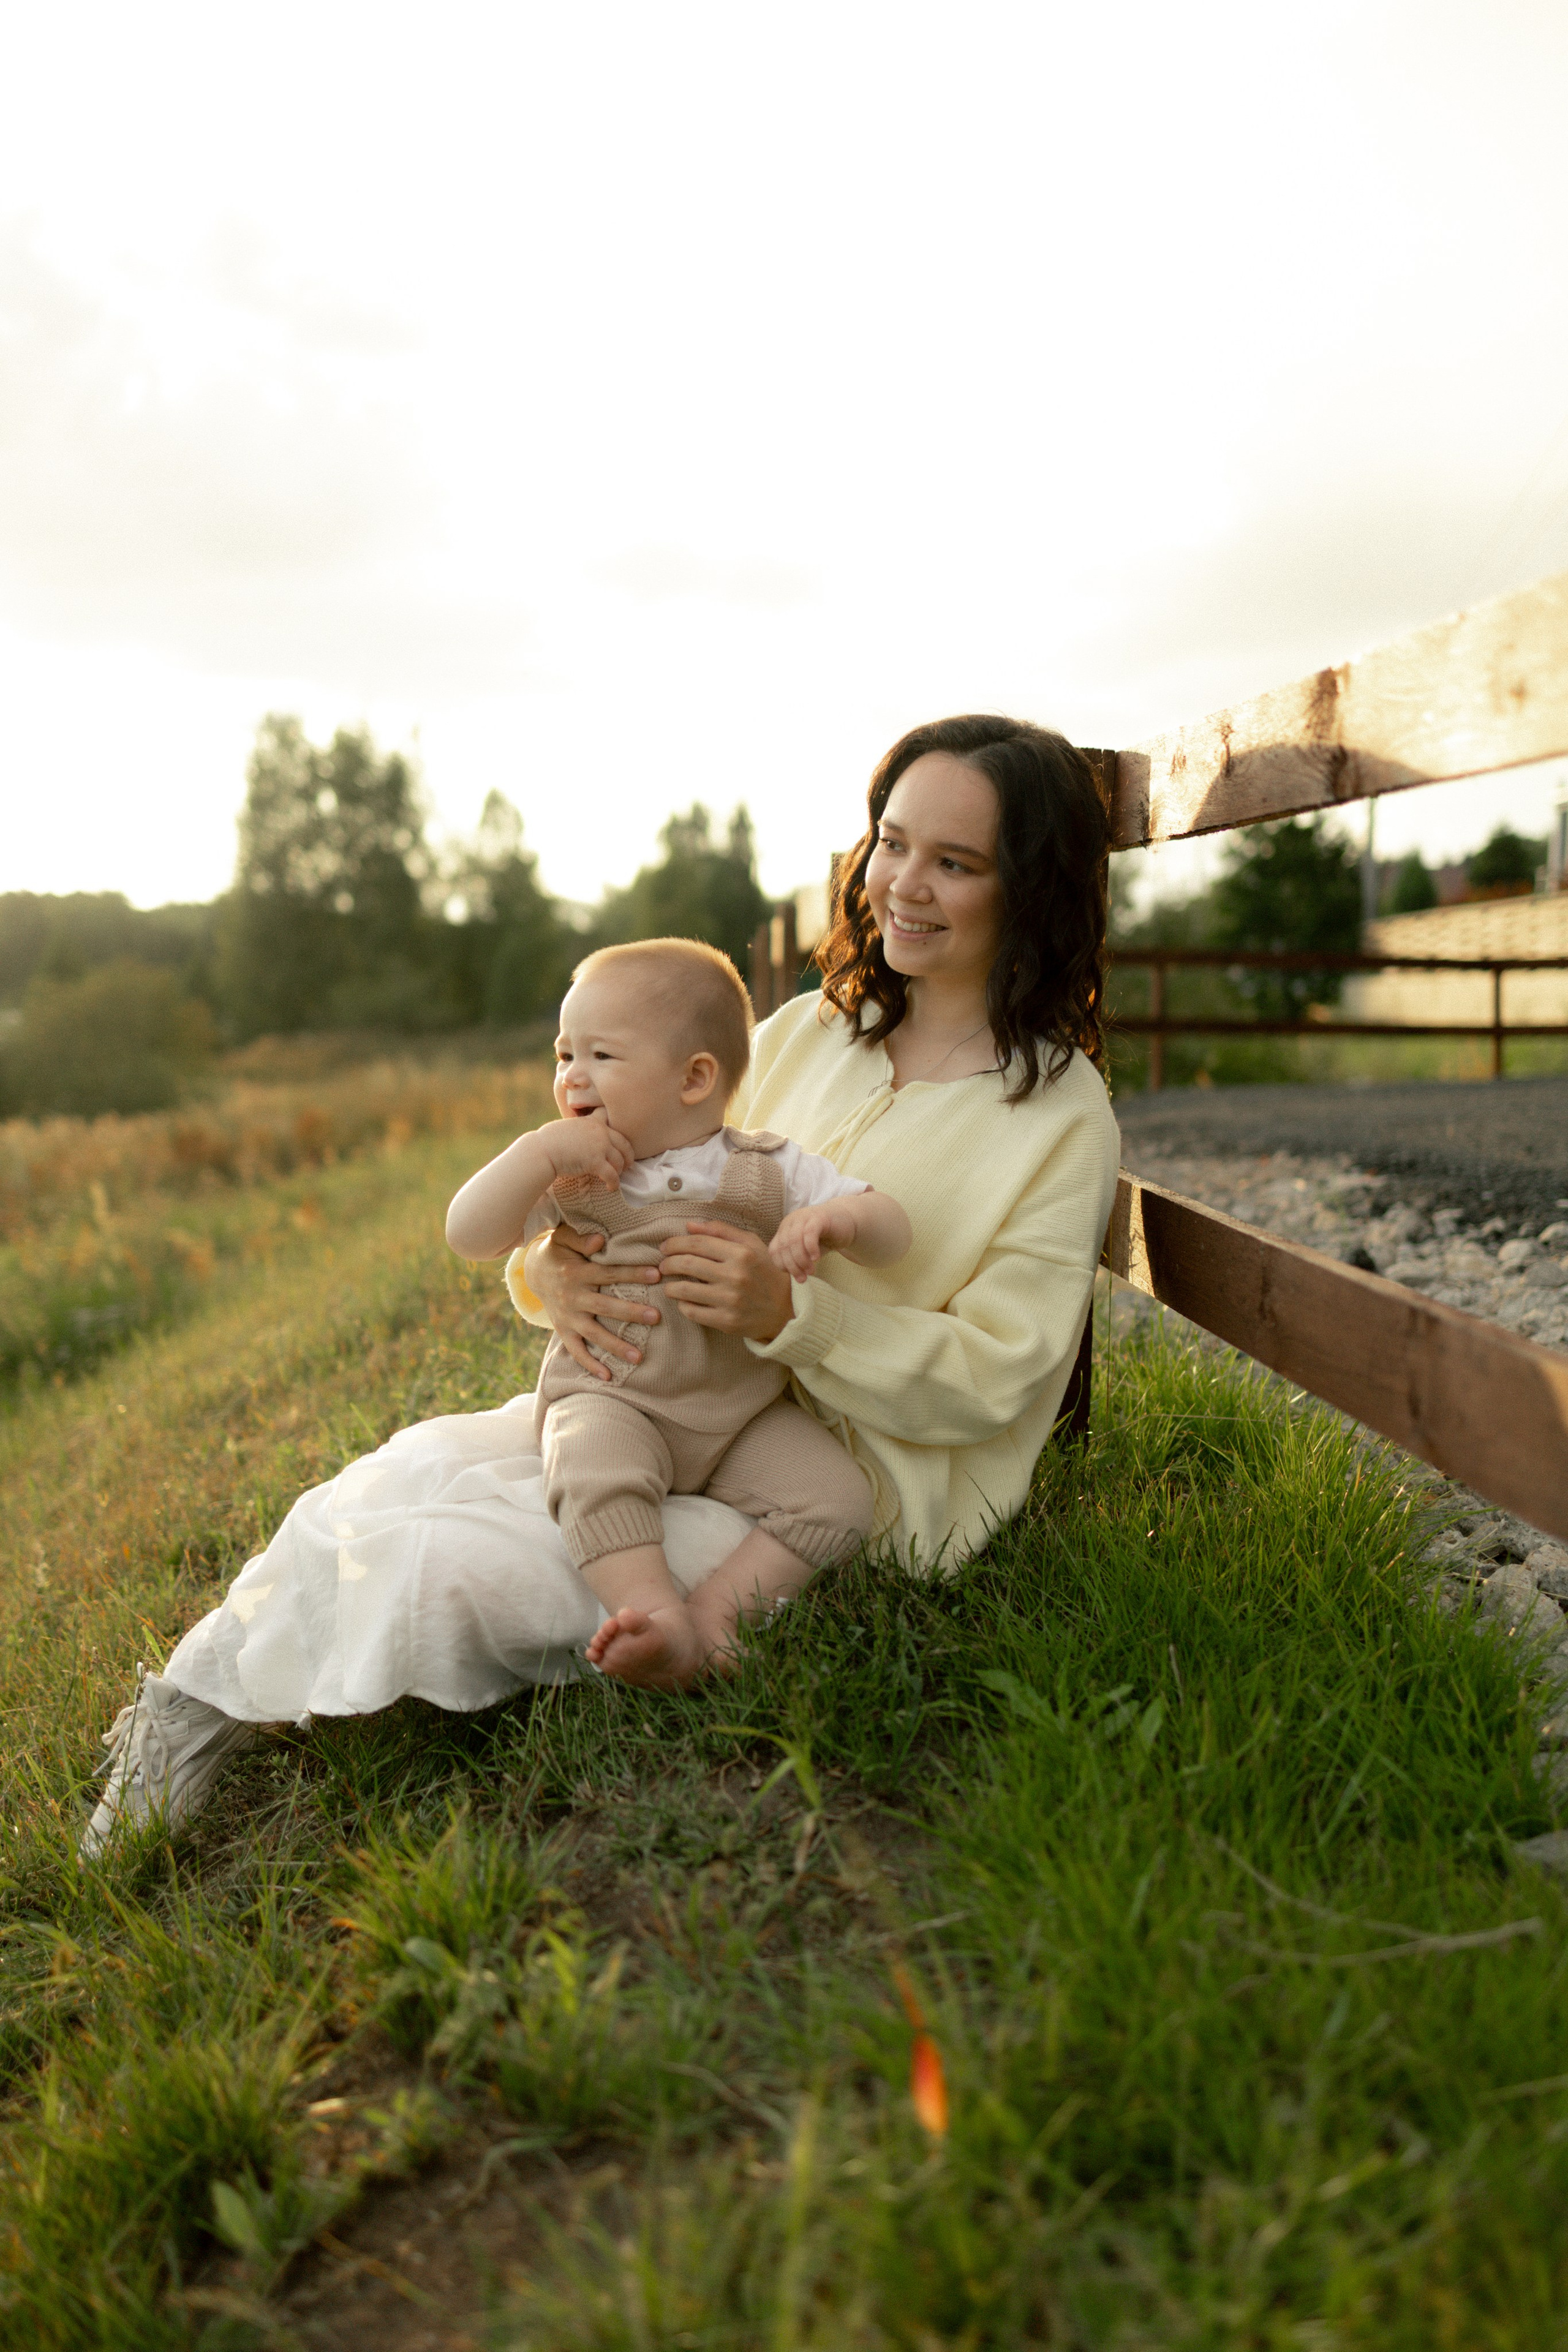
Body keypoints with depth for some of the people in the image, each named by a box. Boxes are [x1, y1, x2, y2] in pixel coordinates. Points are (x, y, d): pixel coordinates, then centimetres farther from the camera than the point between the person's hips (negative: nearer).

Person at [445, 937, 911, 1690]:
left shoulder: (769, 1171, 0)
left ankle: (714, 1614, -20)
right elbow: (469, 1236, -5)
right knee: (594, 1472, -34)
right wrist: (540, 1150, -17)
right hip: (611, 1401, -1)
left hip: (746, 1412, 2)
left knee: (836, 1495, -18)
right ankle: (654, 1616, -33)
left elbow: (892, 1232, -3)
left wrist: (833, 1218, -26)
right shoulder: (575, 1175, 3)